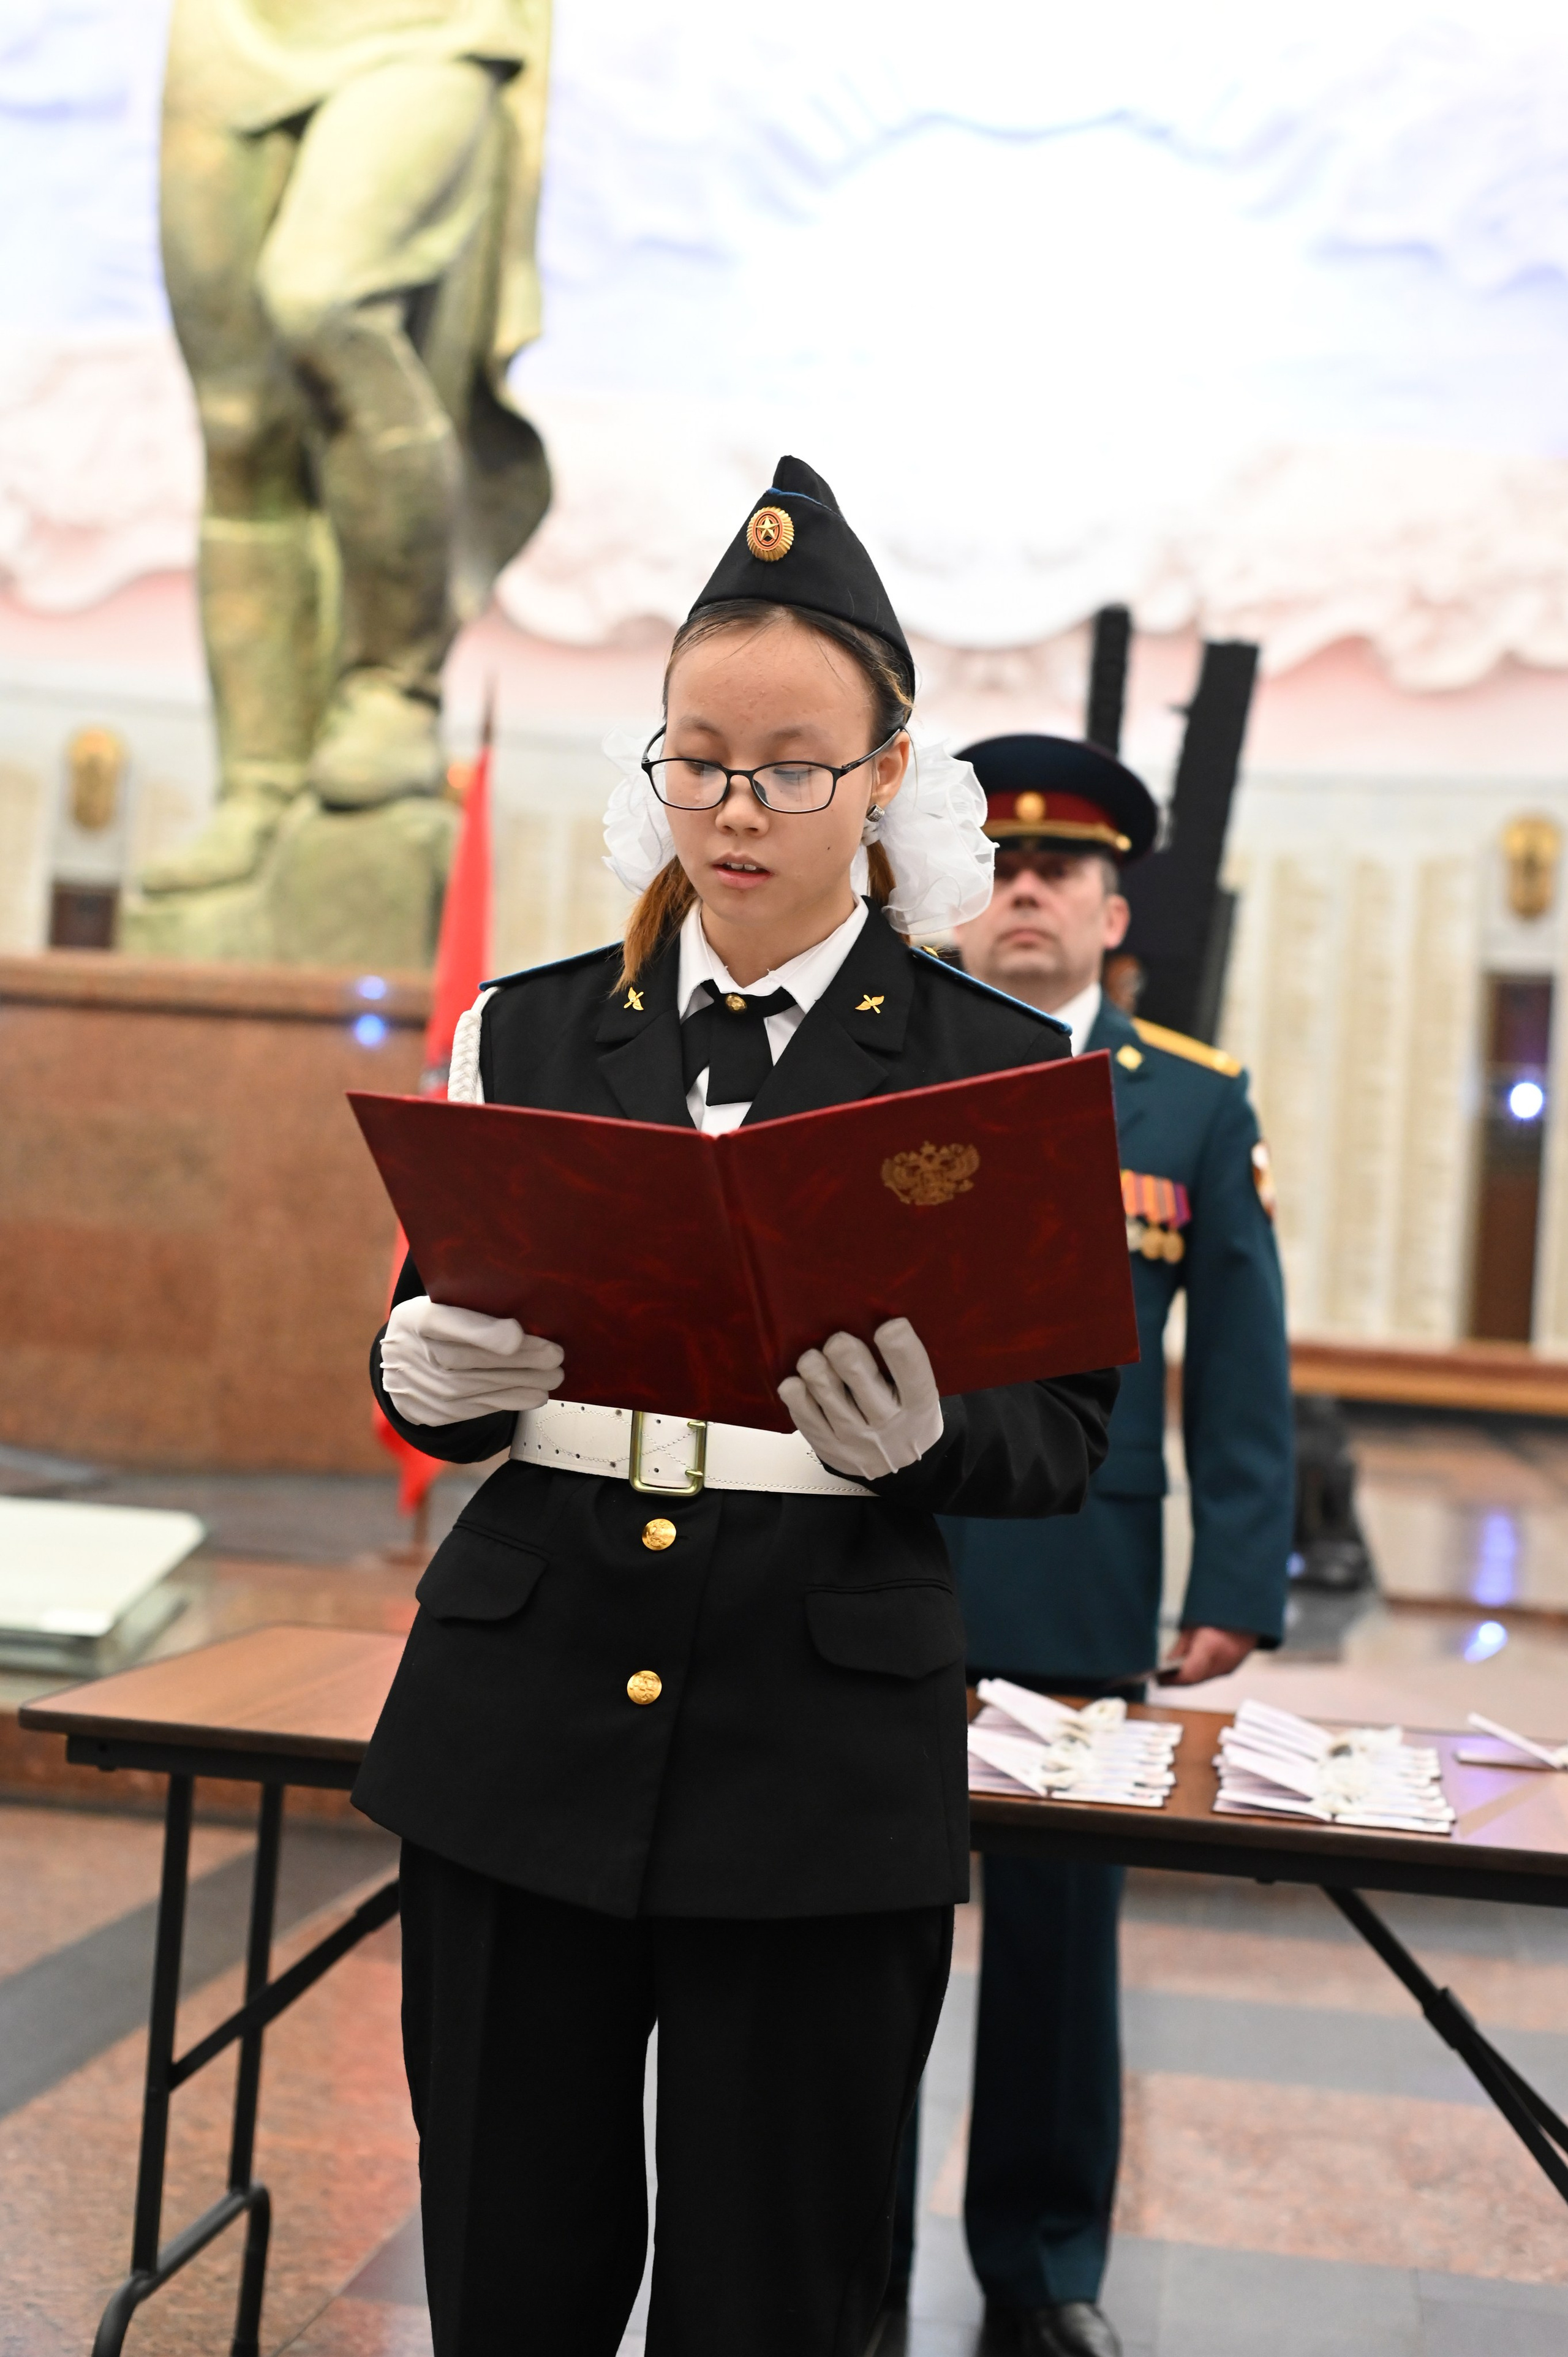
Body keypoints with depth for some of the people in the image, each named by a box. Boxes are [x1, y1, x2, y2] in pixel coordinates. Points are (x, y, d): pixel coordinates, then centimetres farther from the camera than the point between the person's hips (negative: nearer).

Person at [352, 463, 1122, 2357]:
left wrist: (920, 1436, -20)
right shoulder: (530, 1033, 7)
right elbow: (422, 1371, 12)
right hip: (522, 1711, 2)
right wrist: (435, 1378, -12)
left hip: (823, 1755, -2)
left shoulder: (997, 1065, 0)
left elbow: (1065, 1437, 1)